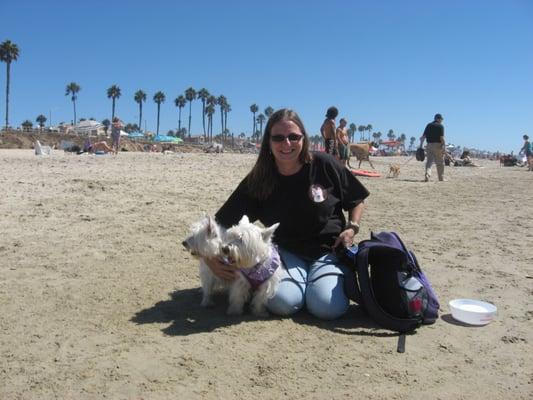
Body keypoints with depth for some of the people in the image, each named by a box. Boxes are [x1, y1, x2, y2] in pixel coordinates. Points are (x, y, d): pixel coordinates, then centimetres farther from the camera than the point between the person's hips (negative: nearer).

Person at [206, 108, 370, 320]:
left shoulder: (324, 165, -11)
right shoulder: (257, 181, -9)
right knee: (281, 303, -27)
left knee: (327, 307, -25)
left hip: (330, 250, -1)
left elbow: (356, 200, 5)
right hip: (287, 252, 1)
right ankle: (302, 280, 8)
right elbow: (221, 224, -7)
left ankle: (344, 274, 10)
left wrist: (352, 227, -12)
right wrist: (209, 257, -23)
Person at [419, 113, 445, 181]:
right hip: (438, 145, -4)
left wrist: (421, 145, 8)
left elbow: (423, 136, 7)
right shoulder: (440, 126, -4)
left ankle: (427, 175, -15)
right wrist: (443, 146, -10)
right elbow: (441, 138, -13)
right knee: (440, 163, 6)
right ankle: (441, 178, 14)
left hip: (429, 145, 4)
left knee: (429, 161, 5)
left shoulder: (428, 125, 11)